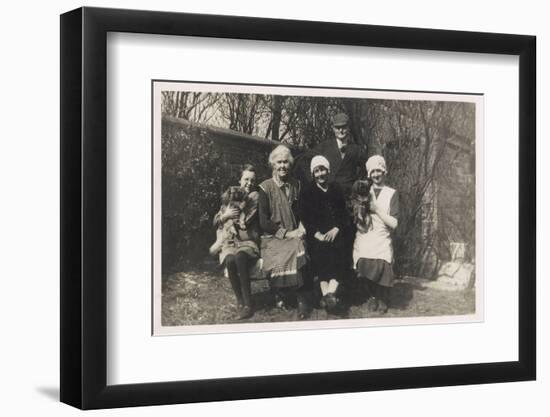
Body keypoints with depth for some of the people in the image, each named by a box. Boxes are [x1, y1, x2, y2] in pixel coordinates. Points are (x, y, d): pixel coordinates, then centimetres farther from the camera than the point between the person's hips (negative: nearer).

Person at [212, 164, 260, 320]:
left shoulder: (255, 197, 6)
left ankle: (248, 304, -29)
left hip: (249, 243, -2)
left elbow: (246, 221, -6)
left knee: (240, 257, -36)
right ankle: (241, 302, -22)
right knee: (230, 260, -32)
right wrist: (225, 215, -4)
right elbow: (216, 222, 16)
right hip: (230, 243, 2)